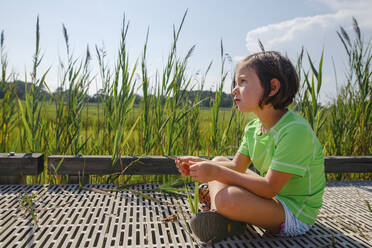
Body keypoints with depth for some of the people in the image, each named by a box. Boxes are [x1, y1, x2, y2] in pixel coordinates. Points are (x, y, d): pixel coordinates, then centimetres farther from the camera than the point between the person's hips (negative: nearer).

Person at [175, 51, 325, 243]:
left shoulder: (296, 130, -27)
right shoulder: (253, 128, 0)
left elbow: (270, 188, -28)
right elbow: (237, 166, 6)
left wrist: (218, 173, -29)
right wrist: (201, 163, -10)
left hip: (295, 214, -8)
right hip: (272, 196, 9)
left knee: (227, 199, -34)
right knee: (219, 161, 11)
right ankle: (218, 215, -5)